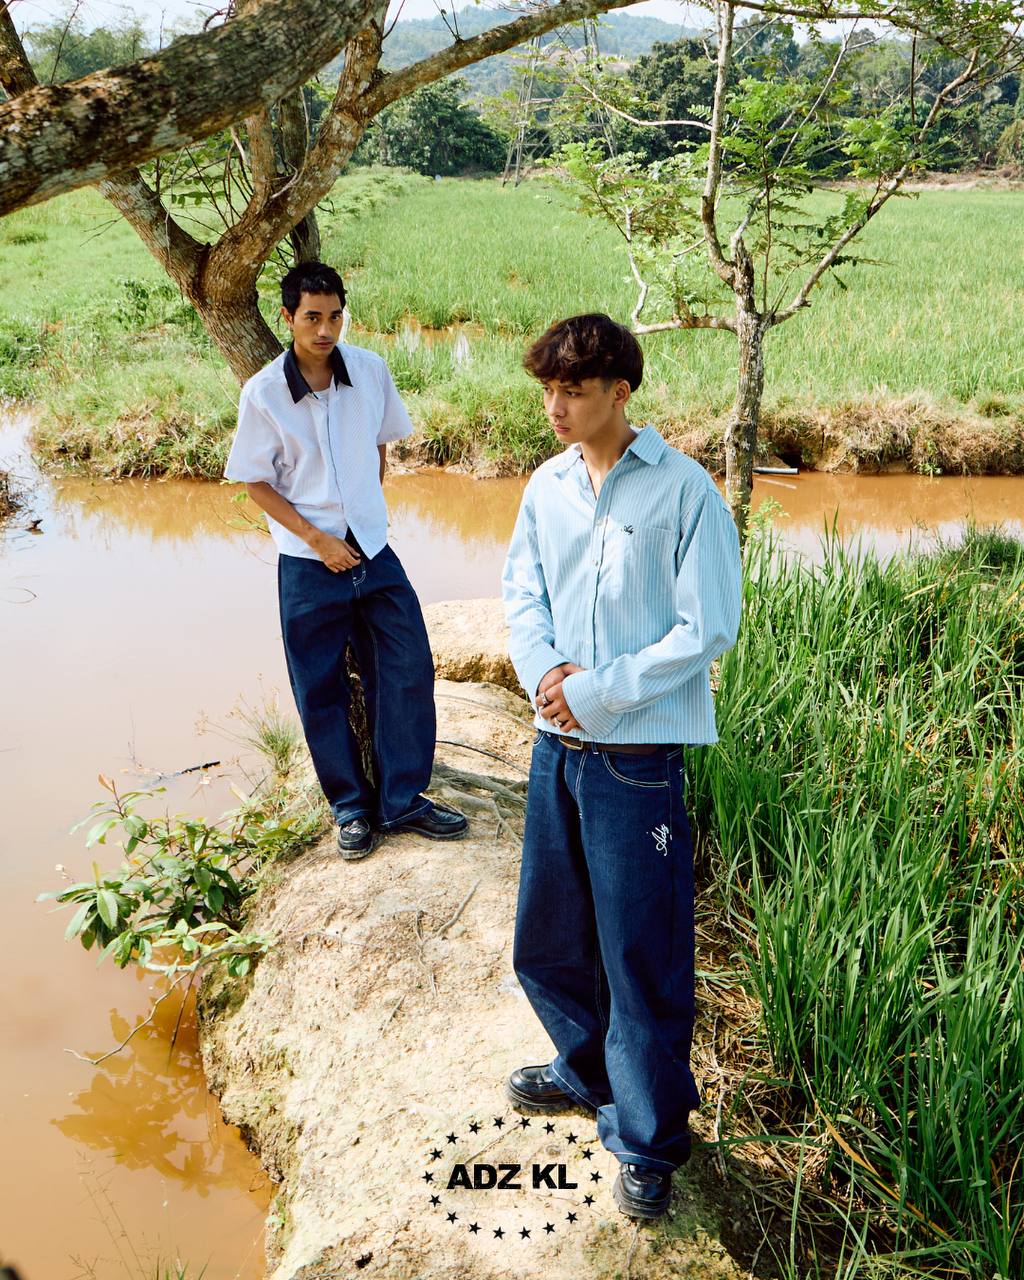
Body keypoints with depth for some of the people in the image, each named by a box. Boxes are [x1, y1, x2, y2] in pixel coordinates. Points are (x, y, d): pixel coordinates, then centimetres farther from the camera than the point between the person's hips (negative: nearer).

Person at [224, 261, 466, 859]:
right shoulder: (263, 393, -11)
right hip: (309, 564, -2)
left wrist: (368, 512, 10)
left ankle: (402, 800, 18)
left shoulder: (370, 370, -3)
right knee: (321, 691, 6)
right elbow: (256, 482, -4)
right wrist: (318, 539, -10)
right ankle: (353, 807, 24)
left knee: (409, 670, 2)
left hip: (374, 550, 3)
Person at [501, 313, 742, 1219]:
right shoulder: (547, 486, 6)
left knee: (642, 952, 4)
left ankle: (649, 1139, 23)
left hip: (638, 754, -6)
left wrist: (600, 692, -15)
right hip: (556, 746, 6)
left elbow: (709, 629, -13)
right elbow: (522, 590, 9)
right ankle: (587, 1071, 44)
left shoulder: (683, 490, -11)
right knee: (548, 937, 19)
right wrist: (544, 672, -11)